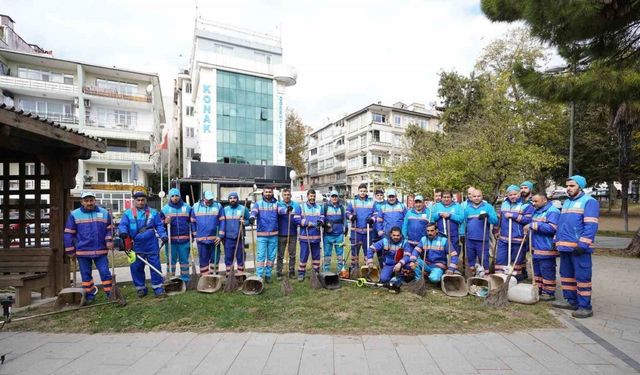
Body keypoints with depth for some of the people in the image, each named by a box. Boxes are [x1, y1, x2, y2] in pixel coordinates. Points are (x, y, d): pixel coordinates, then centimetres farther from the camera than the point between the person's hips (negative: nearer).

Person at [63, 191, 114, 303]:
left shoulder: (104, 213, 4)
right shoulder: (74, 215, -1)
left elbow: (109, 230, 11)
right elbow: (69, 234, 2)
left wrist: (109, 242, -2)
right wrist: (71, 252, 2)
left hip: (101, 251, 0)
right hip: (83, 251, 0)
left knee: (105, 273, 2)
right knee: (86, 275, 11)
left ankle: (110, 294, 11)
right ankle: (90, 296, 26)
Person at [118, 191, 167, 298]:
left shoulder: (153, 212, 7)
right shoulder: (128, 213, 6)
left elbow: (159, 225, 4)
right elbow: (122, 225, -2)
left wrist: (163, 235, -10)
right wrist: (123, 232, -25)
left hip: (151, 245, -1)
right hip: (136, 246, 1)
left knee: (155, 266, 1)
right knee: (136, 267, 8)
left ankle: (158, 288, 10)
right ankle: (140, 288, 25)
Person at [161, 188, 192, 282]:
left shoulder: (187, 207, 7)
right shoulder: (165, 208, 6)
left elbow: (191, 222, 12)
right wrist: (165, 222, -16)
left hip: (184, 239, 0)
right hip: (170, 240, 0)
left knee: (184, 260, 7)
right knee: (171, 260, 7)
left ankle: (185, 280, 16)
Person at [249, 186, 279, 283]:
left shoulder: (276, 203, 7)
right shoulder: (258, 204, 3)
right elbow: (254, 211, -16)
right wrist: (252, 217, -39)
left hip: (273, 235, 2)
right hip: (261, 235, -2)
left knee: (271, 256, 9)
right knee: (261, 256, -5)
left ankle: (268, 275, 21)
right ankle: (259, 276, 1)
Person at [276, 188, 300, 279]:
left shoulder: (296, 205, 3)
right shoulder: (279, 204, -2)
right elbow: (280, 211, -25)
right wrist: (286, 210, -46)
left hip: (293, 233, 2)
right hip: (281, 233, -1)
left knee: (292, 254, 11)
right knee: (280, 255, 6)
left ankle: (292, 272, 23)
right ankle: (279, 272, 16)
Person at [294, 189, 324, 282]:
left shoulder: (319, 207, 12)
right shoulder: (301, 207, -1)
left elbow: (322, 218, 8)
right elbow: (296, 219, -9)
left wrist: (320, 221, -16)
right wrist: (308, 223, -16)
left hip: (316, 236, 4)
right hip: (304, 237, -4)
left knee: (316, 256, 11)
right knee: (303, 256, 0)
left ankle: (316, 272, 24)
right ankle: (301, 273, 13)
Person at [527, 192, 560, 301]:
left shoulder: (552, 211, -13)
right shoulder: (536, 211, 16)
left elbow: (552, 228, -25)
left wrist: (533, 225, -24)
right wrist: (529, 228, 8)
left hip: (546, 249, -9)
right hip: (536, 248, 9)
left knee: (547, 271, -1)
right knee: (537, 271, 17)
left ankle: (549, 293, 10)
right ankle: (538, 290, 27)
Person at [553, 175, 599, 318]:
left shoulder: (589, 201, -7)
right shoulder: (566, 203, 19)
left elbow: (591, 226, -16)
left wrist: (582, 245, -22)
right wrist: (557, 241, 19)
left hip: (579, 248, -8)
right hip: (565, 246, 9)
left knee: (582, 276, -2)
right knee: (566, 274, 14)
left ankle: (585, 307, 6)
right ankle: (571, 301, 25)